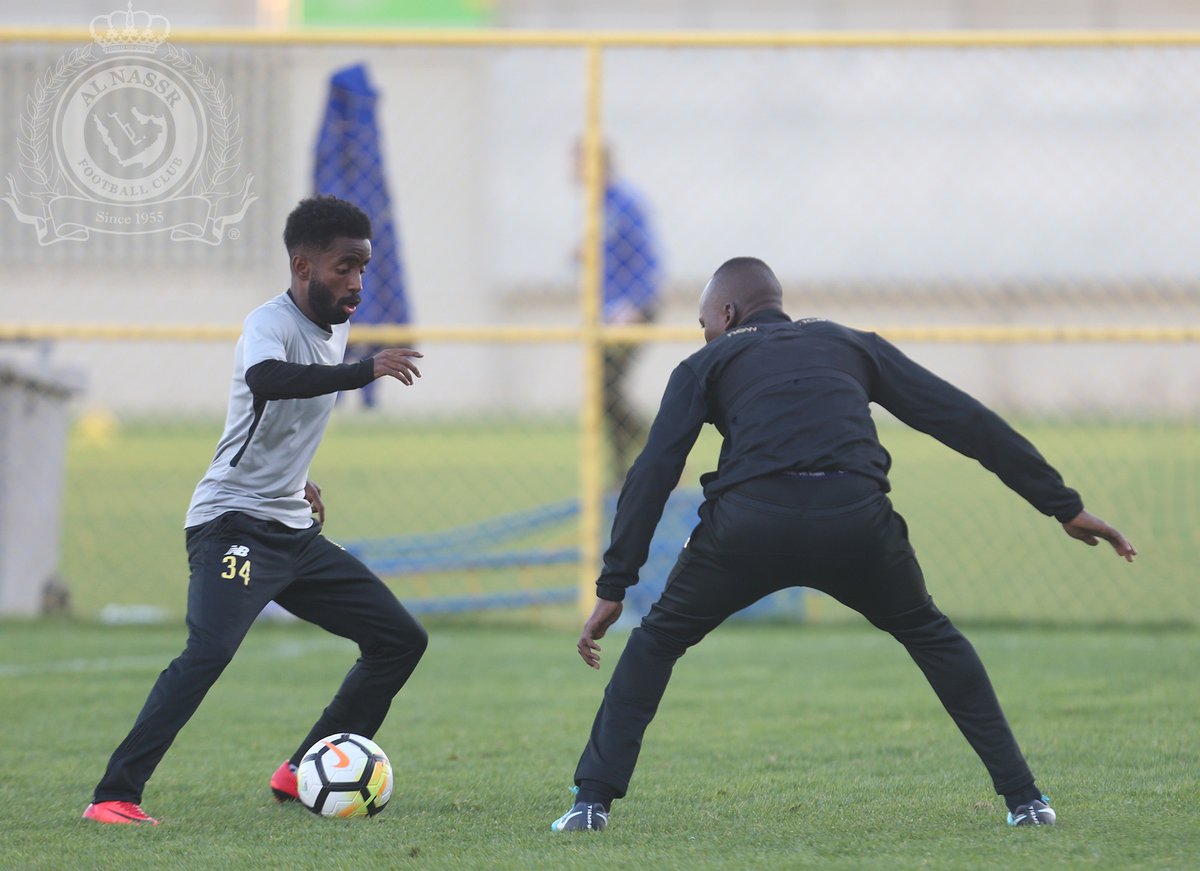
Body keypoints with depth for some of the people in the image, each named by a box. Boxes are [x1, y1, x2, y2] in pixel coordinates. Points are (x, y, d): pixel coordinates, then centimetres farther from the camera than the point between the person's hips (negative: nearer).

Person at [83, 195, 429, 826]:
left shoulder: (336, 327, 12)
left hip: (295, 532, 9)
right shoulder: (271, 323, -16)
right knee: (210, 650, -28)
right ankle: (114, 796, -27)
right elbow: (266, 378, -41)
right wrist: (365, 370, -45)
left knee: (401, 639, 7)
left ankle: (305, 773, 15)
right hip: (233, 525, -9)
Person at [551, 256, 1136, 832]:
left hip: (749, 521, -1)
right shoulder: (851, 345, 32)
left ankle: (593, 800, 12)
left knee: (657, 640, 23)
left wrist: (613, 588, 12)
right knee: (929, 636, 27)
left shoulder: (705, 365, 27)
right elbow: (965, 421, 27)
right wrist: (1064, 507, 29)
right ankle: (1023, 798, 20)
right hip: (855, 519, 1)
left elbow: (653, 472, 14)